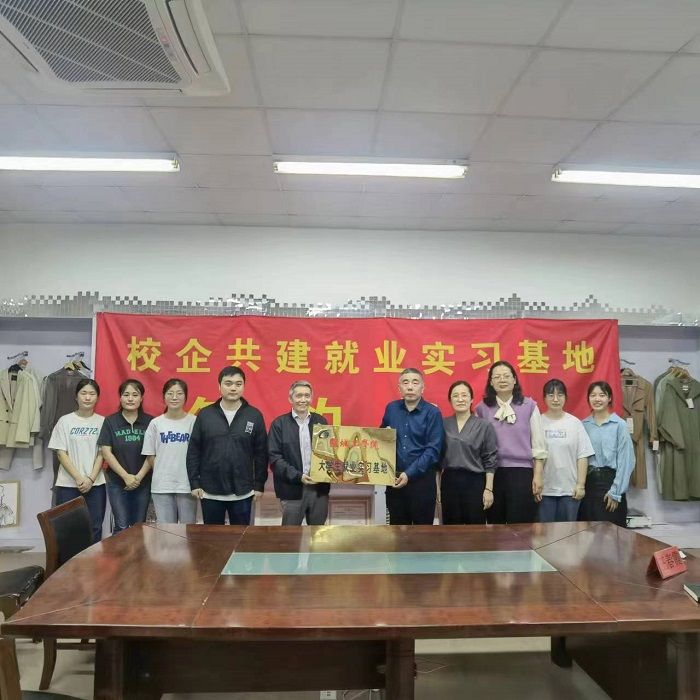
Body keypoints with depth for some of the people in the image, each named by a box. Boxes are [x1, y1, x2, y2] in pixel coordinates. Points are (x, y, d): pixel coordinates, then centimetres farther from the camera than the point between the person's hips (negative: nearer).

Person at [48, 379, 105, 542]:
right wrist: (78, 478, -10)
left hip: (96, 484, 1)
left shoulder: (102, 421, 3)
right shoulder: (65, 421, 1)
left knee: (95, 528, 3)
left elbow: (102, 454, 1)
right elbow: (61, 453, -2)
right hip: (68, 484, -1)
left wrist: (91, 479, -9)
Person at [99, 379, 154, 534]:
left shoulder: (149, 422, -1)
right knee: (121, 527, -2)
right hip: (117, 482, -1)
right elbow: (106, 452, -4)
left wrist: (139, 477, -10)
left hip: (143, 482, 1)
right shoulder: (110, 421, 0)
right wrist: (126, 476, -10)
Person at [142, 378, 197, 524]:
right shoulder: (155, 423, 2)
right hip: (161, 486, 2)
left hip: (187, 485, -1)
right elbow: (150, 456, 7)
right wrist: (162, 473, 2)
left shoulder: (194, 421, -4)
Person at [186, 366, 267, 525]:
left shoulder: (254, 415, -3)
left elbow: (261, 454, 1)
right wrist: (194, 483, -2)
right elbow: (193, 451, 2)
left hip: (243, 492, 0)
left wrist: (259, 485, 0)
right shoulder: (205, 414, -2)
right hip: (210, 491, 1)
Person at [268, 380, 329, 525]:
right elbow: (274, 457, -8)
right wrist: (298, 476, -17)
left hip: (320, 487, 3)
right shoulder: (279, 424, -2)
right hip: (292, 489, -3)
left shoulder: (321, 421, 8)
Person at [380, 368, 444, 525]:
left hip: (422, 479, -3)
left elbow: (433, 450, -13)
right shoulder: (391, 408, 5)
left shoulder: (432, 412, -7)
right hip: (394, 479, 4)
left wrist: (410, 474, -18)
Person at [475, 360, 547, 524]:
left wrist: (537, 476, -2)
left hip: (521, 472, -1)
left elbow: (538, 445, 2)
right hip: (492, 473, 1)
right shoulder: (482, 409, 3)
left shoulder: (529, 406, 2)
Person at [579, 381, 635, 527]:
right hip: (587, 482, 3)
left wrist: (615, 492, -9)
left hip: (609, 480, -3)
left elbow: (626, 460, -7)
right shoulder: (583, 425, 5)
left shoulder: (619, 425, -5)